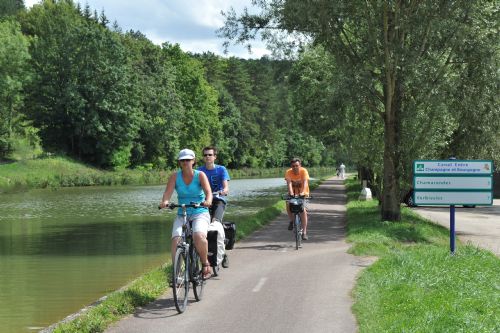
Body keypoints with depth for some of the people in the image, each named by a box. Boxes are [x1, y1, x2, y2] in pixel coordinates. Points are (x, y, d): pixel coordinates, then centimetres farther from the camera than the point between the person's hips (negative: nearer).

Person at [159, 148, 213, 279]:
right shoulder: (175, 176, 2)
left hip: (200, 213, -2)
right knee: (176, 240, -22)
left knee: (199, 236, -32)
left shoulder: (200, 175, -2)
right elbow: (168, 192, -11)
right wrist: (165, 201, -34)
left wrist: (208, 201, -39)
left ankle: (206, 265, -9)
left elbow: (208, 192, -16)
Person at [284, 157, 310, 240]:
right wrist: (291, 193, -48)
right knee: (288, 205, -25)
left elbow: (305, 182, -35)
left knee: (303, 209, -20)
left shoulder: (304, 171, -22)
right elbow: (289, 183, -30)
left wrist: (303, 192, -51)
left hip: (303, 193, -2)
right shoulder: (288, 172, -18)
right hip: (293, 193, 2)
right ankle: (291, 221, 4)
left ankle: (304, 232, -16)